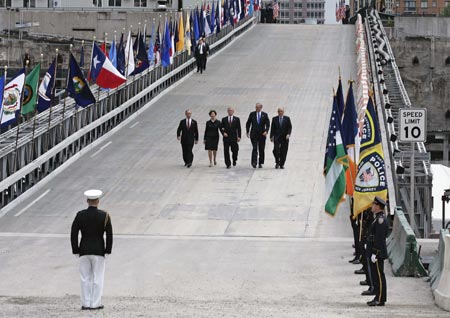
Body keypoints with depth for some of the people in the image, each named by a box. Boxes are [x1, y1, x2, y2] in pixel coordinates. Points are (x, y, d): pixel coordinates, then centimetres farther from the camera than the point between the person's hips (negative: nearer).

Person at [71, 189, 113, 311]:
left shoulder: (80, 215, -4)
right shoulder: (104, 216, -7)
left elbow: (73, 234, -3)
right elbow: (109, 234, -7)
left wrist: (76, 251, 5)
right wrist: (108, 250, 3)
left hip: (84, 251, 1)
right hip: (99, 251, -1)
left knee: (85, 278, 8)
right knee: (97, 278, 5)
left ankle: (86, 303, 9)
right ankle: (96, 303, 4)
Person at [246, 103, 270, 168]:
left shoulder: (264, 115, 3)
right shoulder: (252, 114, 5)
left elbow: (268, 124, -1)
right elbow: (248, 123, 10)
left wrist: (266, 131, -17)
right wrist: (248, 131, 1)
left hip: (262, 134, 1)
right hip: (254, 134, -1)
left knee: (261, 150, 5)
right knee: (255, 148, -12)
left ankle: (260, 163, 13)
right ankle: (254, 162, -18)